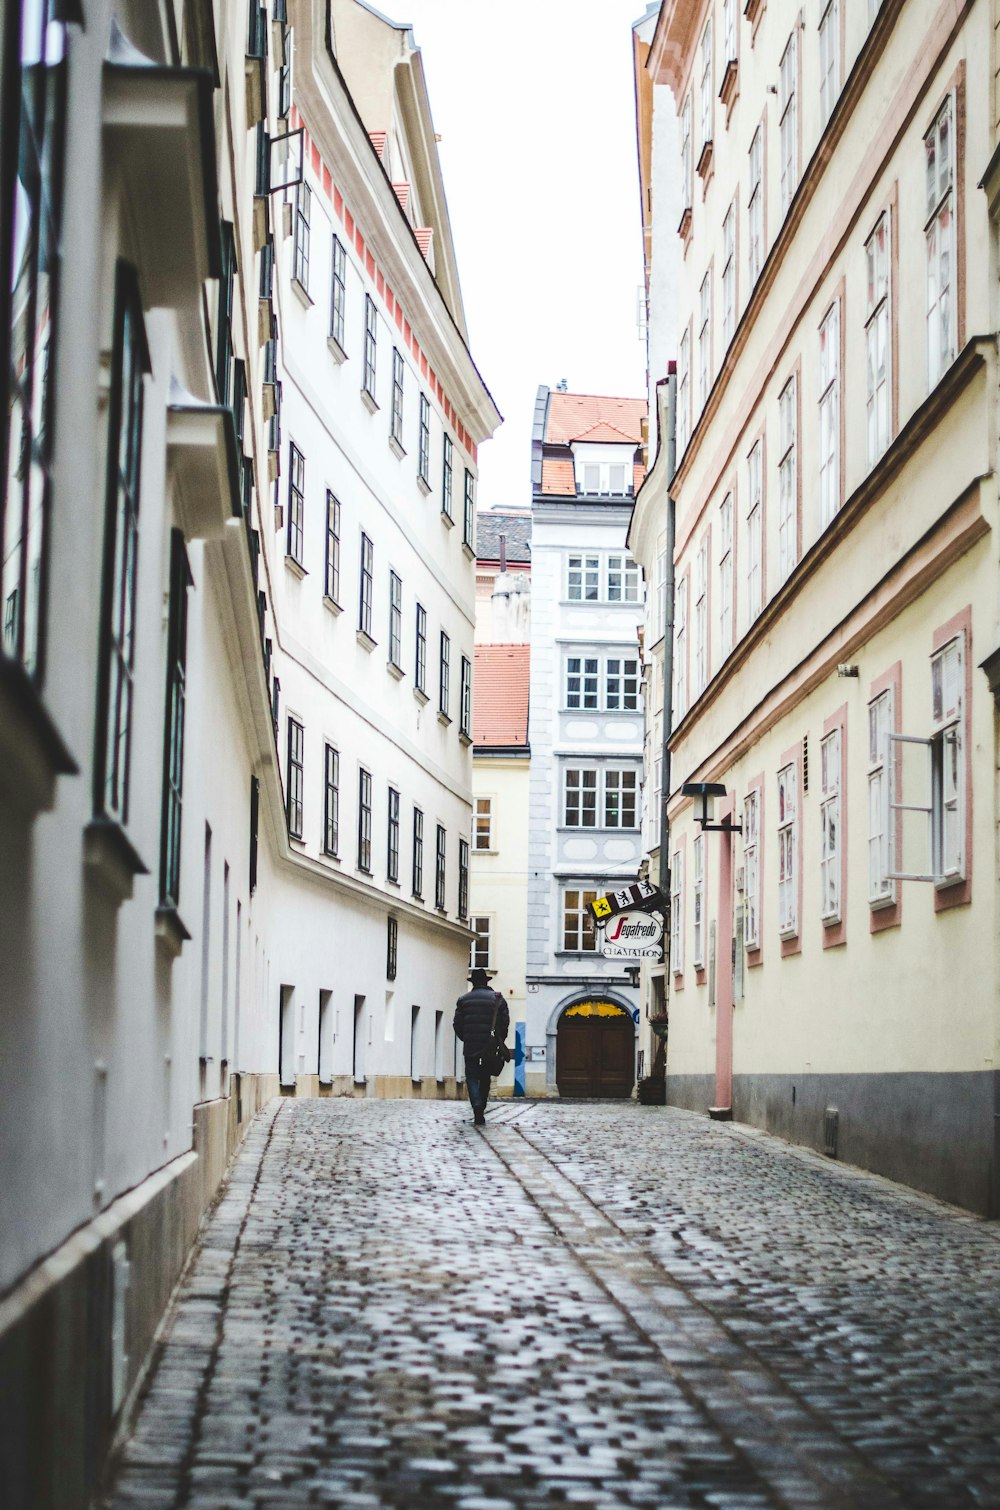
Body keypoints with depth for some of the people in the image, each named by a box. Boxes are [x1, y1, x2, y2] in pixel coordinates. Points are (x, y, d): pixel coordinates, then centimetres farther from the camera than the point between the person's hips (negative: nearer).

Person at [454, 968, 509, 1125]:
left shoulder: (463, 1000, 3)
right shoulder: (497, 999, 4)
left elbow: (457, 1024, 2)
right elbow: (505, 1022, 1)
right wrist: (500, 1041, 13)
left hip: (470, 1047, -1)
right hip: (490, 1047, 1)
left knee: (472, 1077, 2)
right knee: (485, 1078, 13)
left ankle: (477, 1106, -21)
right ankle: (480, 1112, 16)